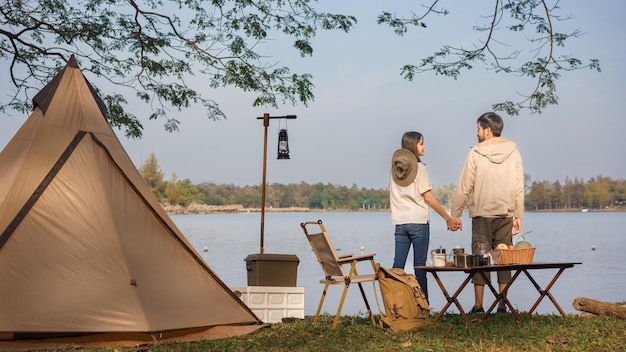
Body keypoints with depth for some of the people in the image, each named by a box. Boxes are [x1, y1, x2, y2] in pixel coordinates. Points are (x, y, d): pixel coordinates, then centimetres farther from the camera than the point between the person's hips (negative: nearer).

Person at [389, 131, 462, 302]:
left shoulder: (395, 168, 10)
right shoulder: (419, 168, -6)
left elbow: (393, 196, 12)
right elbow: (428, 197, -8)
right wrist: (448, 218, -5)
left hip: (400, 222, 5)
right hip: (418, 221, -5)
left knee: (398, 264, 5)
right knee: (420, 265, -1)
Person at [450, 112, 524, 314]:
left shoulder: (475, 153, -5)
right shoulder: (513, 152, 3)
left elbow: (464, 188, -4)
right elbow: (519, 188, 4)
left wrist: (455, 215, 3)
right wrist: (518, 216, 10)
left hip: (482, 214, -3)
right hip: (506, 214, 3)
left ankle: (478, 306, 3)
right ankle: (502, 306, 7)